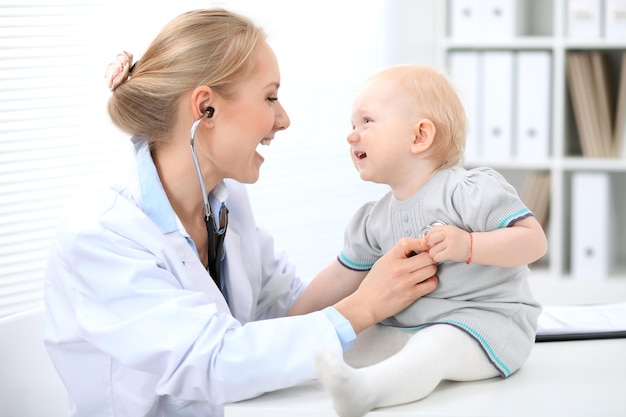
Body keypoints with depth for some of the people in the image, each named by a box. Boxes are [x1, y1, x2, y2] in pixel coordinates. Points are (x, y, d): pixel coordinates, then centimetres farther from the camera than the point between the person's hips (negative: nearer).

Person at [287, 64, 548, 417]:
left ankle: (364, 388, -61)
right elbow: (341, 277, 20)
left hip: (486, 321, -9)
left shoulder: (470, 191, -11)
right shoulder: (375, 220, 11)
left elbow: (534, 240, -18)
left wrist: (467, 245, -30)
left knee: (435, 345, -37)